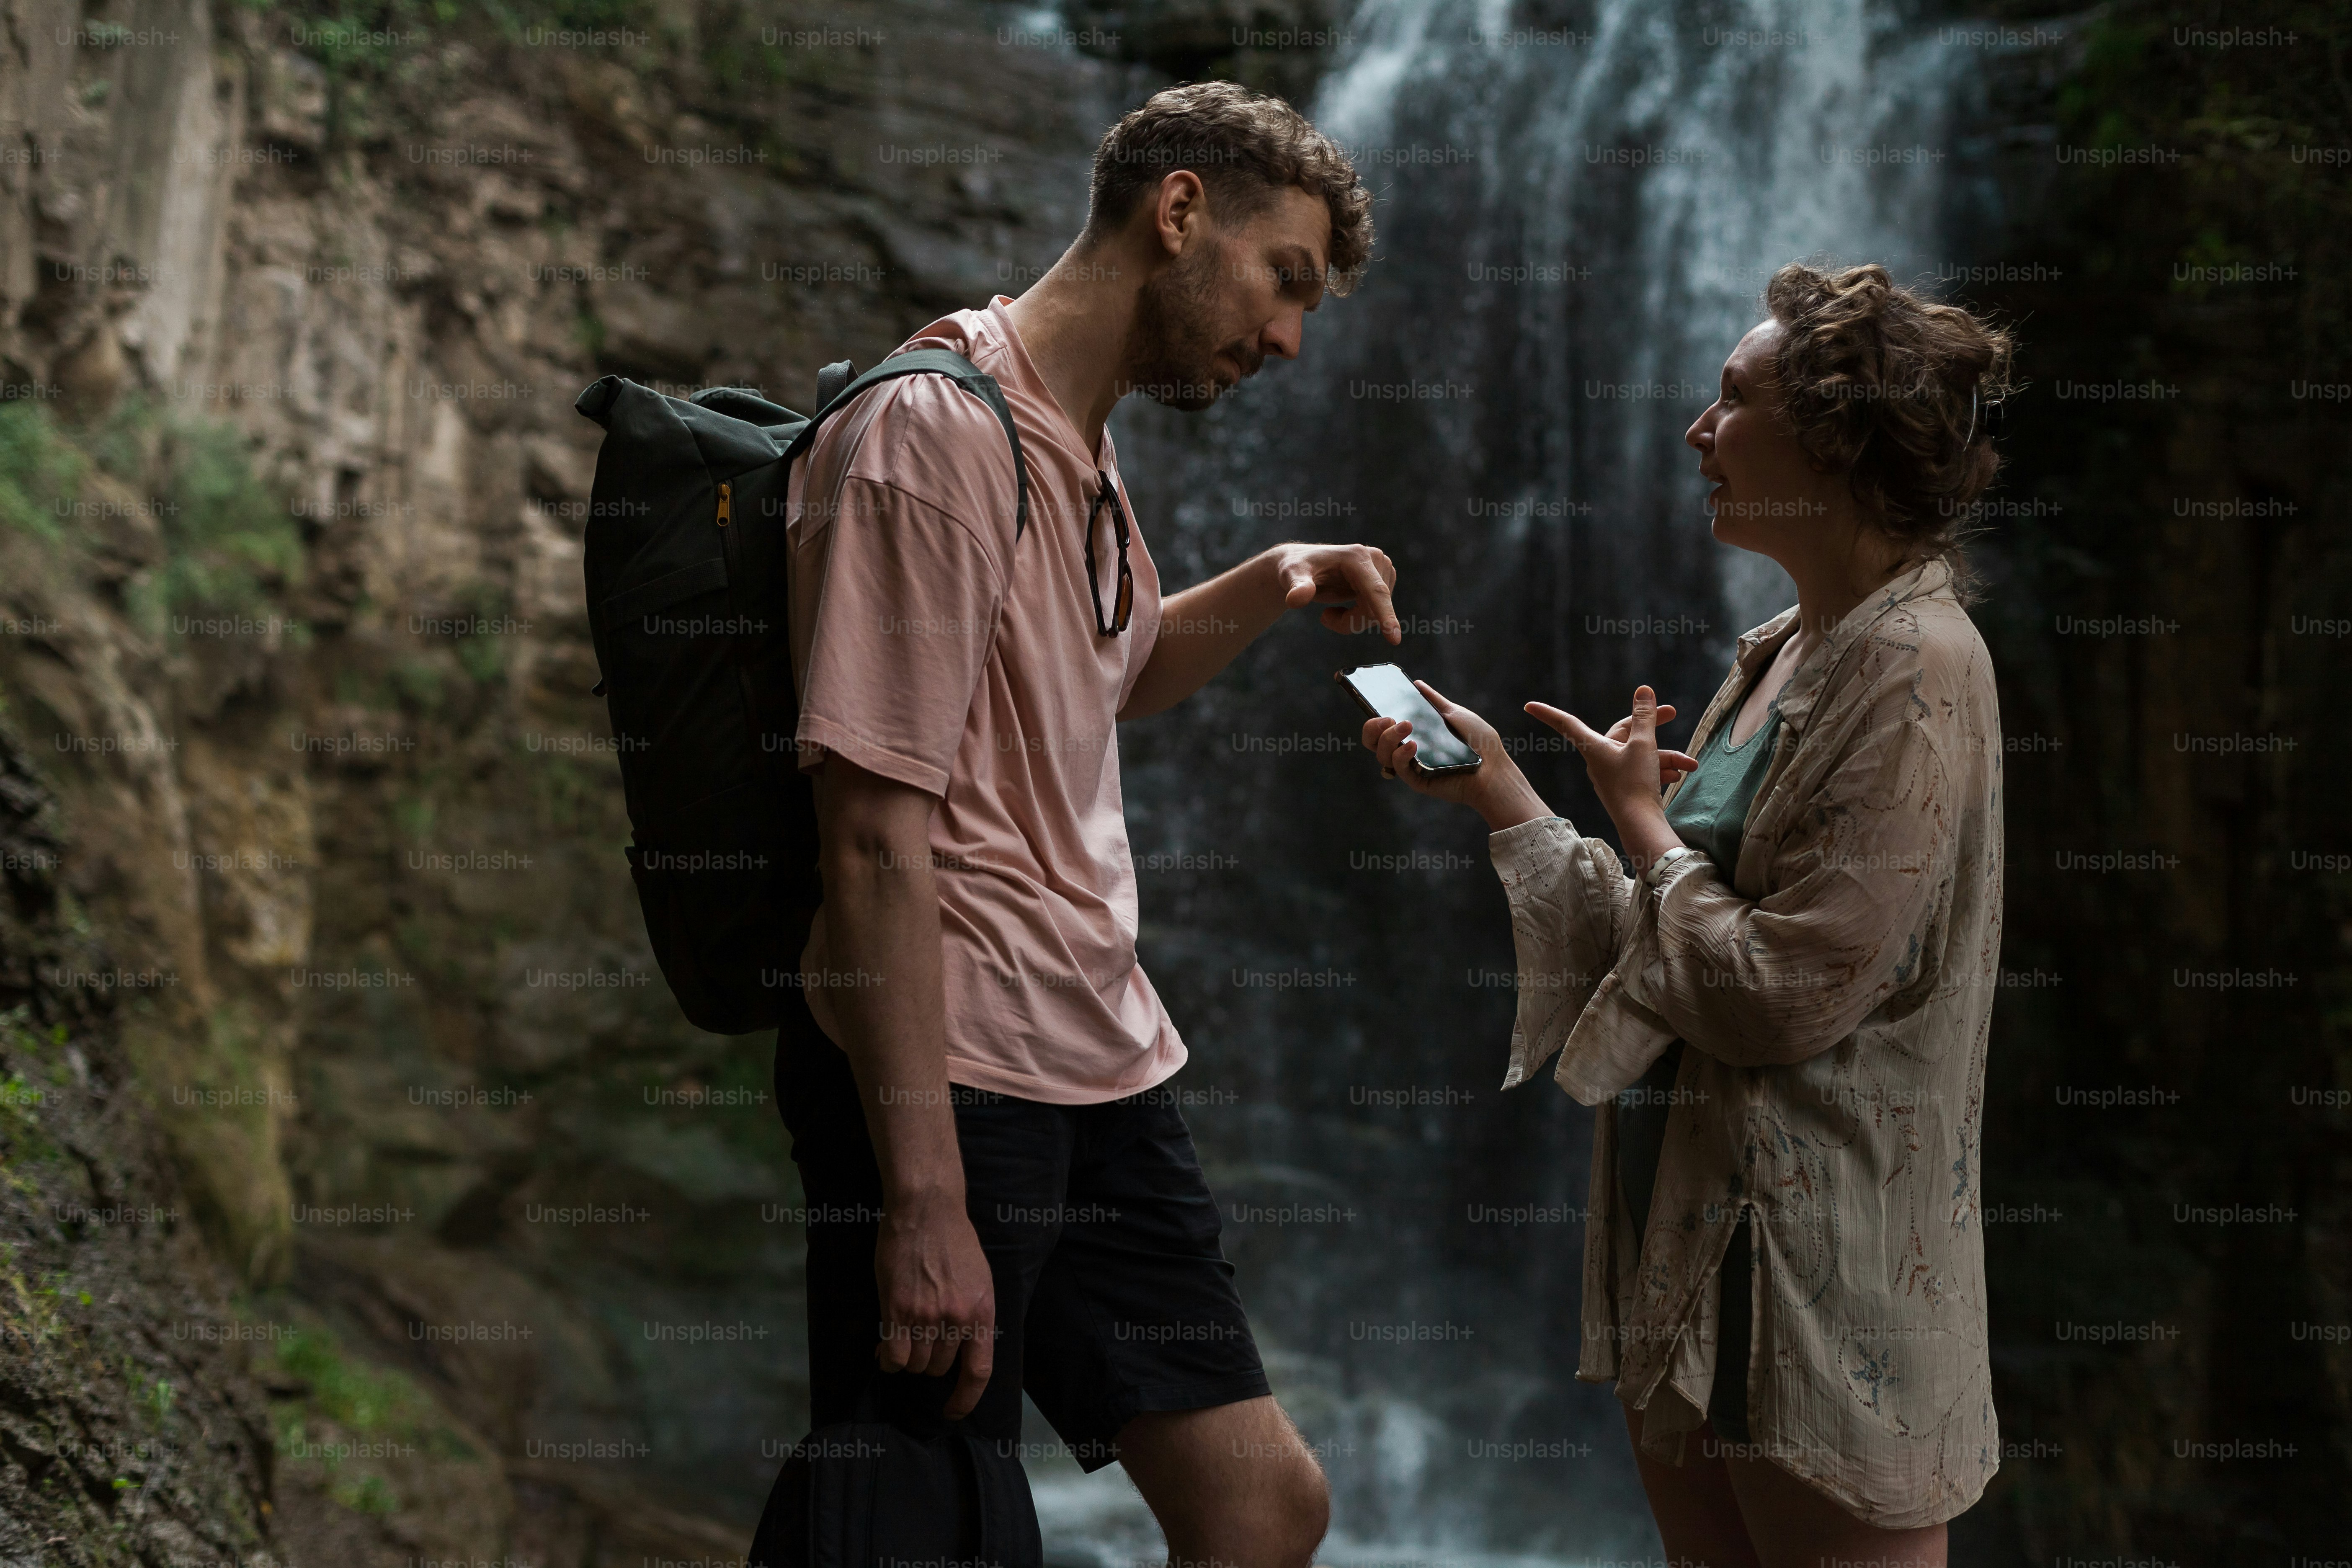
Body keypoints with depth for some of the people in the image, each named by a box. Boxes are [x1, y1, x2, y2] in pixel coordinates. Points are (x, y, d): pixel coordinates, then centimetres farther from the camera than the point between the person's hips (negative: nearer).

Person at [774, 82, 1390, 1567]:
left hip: (1107, 1070, 9)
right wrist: (925, 1201, -23)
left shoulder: (1080, 445, 14)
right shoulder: (938, 428, -15)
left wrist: (1271, 587, 13)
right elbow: (877, 841, -20)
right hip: (951, 1079, -9)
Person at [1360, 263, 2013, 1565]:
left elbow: (1775, 997, -22)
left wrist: (1641, 815, -8)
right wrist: (1493, 786, 10)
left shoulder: (1916, 671, -17)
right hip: (1682, 1233, 9)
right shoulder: (1783, 654, 12)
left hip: (1818, 1280, -9)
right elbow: (1660, 941, 12)